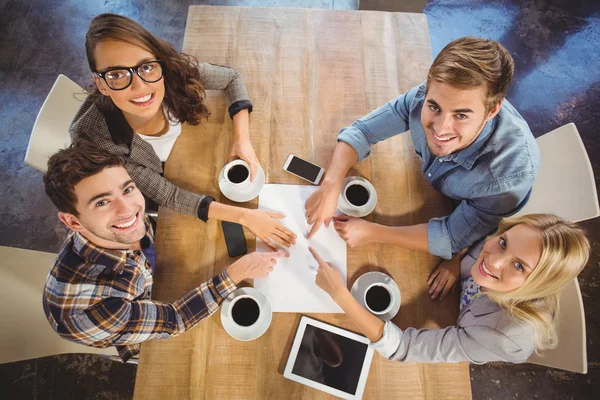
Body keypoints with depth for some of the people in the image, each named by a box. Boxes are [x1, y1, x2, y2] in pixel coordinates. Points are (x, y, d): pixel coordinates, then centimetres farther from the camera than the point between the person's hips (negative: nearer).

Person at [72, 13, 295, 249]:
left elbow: (232, 78, -13)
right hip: (147, 201, -3)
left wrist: (242, 138, -27)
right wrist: (244, 216, -37)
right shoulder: (93, 137, -38)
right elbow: (166, 195, -33)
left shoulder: (176, 71, -31)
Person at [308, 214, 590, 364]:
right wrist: (458, 262, -26)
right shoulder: (507, 247, -31)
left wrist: (338, 292, -49)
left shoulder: (506, 334, -45)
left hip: (476, 372, -4)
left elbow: (400, 348, -44)